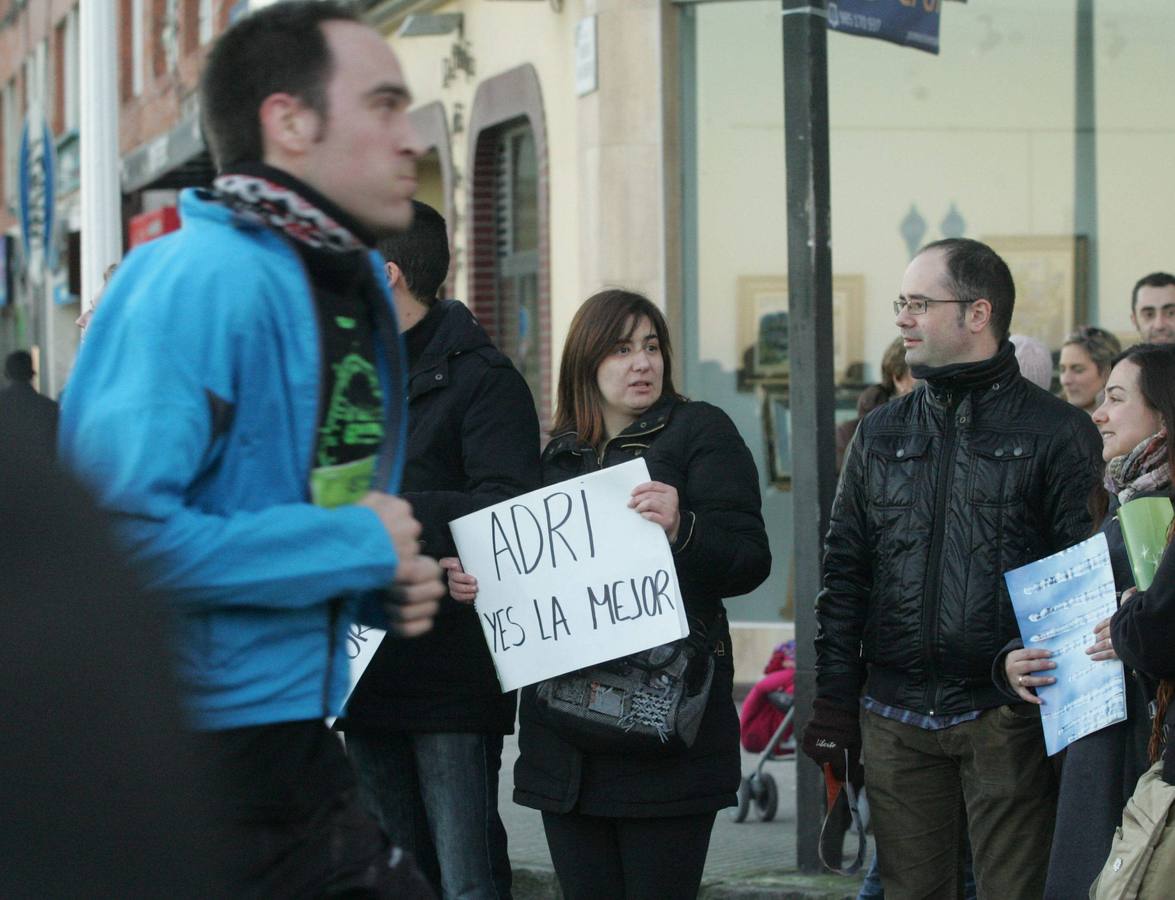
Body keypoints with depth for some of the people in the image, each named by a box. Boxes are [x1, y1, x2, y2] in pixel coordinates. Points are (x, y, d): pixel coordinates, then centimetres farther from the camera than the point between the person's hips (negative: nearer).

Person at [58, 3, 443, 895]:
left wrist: (386, 588, 4)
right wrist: (357, 547, -19)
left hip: (299, 745, 9)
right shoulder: (203, 279, -18)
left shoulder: (361, 285, 11)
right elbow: (119, 527, -29)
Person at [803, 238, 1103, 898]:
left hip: (1007, 719, -4)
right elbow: (845, 574, 14)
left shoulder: (1058, 433, -1)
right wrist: (834, 707, 8)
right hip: (896, 718, 4)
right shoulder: (881, 435, 13)